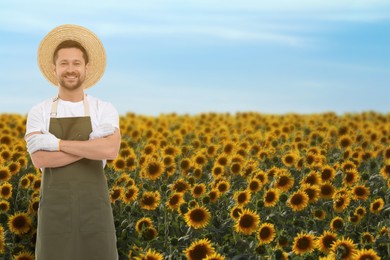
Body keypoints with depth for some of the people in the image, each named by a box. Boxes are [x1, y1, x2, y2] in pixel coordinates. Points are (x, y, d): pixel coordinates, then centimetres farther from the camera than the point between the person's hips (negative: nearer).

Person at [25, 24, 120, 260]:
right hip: (55, 205, 0)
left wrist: (58, 143, -16)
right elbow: (40, 159, -13)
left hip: (94, 205, 0)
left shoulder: (105, 110, 3)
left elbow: (111, 151, -17)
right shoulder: (39, 113, 3)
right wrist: (91, 144, -16)